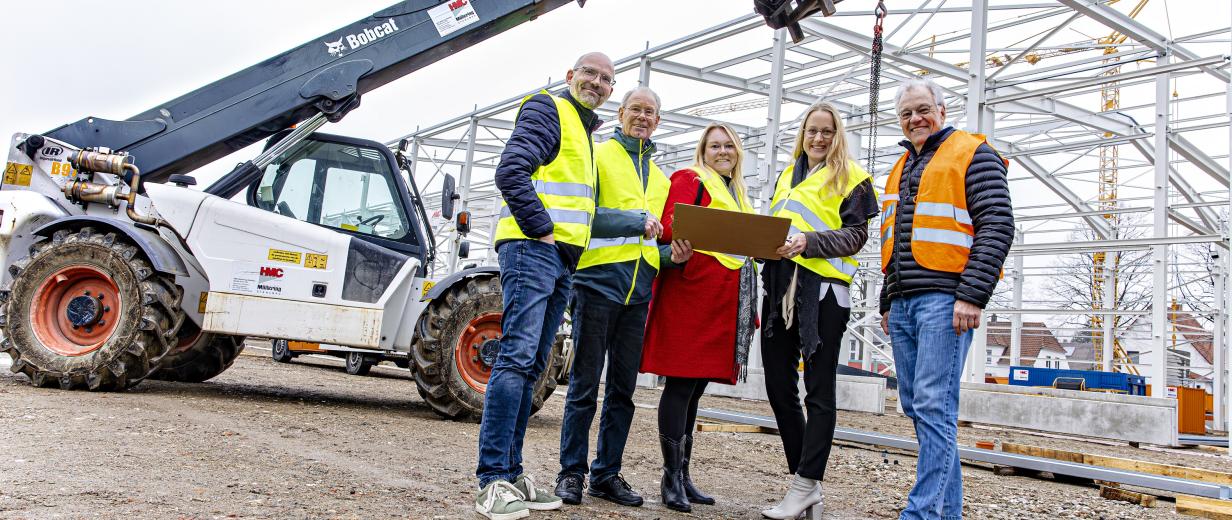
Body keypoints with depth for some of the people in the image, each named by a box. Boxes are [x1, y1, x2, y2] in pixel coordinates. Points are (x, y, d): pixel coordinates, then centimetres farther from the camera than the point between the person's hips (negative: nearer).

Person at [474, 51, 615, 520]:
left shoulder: (586, 134, 27)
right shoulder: (548, 109, 0)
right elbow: (511, 170, -15)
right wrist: (542, 230, -16)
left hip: (562, 258, 9)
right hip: (532, 248, -9)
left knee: (530, 366, 8)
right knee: (517, 355, -15)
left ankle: (510, 471, 12)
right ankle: (492, 480, -15)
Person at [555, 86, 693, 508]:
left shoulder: (659, 177, 21)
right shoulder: (598, 156, 2)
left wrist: (671, 254, 1)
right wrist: (636, 221, -15)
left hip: (639, 290, 6)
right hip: (598, 281, -6)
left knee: (623, 389, 9)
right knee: (585, 384, -1)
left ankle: (607, 473, 18)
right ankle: (571, 472, 8)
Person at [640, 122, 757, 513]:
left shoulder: (737, 194, 26)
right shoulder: (690, 180, 3)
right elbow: (670, 228, -12)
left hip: (725, 301, 8)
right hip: (692, 292, -8)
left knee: (696, 386, 10)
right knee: (682, 385, -8)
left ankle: (683, 474, 15)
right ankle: (671, 477, -3)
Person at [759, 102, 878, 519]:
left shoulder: (849, 177, 4)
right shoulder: (787, 175, 22)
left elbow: (856, 235, -5)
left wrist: (809, 242, -21)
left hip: (823, 288, -6)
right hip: (781, 284, 6)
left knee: (818, 390, -1)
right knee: (778, 384, 5)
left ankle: (805, 485, 3)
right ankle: (806, 481, 15)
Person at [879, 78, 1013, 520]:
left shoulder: (973, 154, 2)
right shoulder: (900, 170, 24)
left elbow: (997, 226, -9)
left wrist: (972, 295, -17)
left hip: (944, 299, -8)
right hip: (903, 303, 8)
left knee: (933, 406, -13)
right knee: (916, 406, 8)